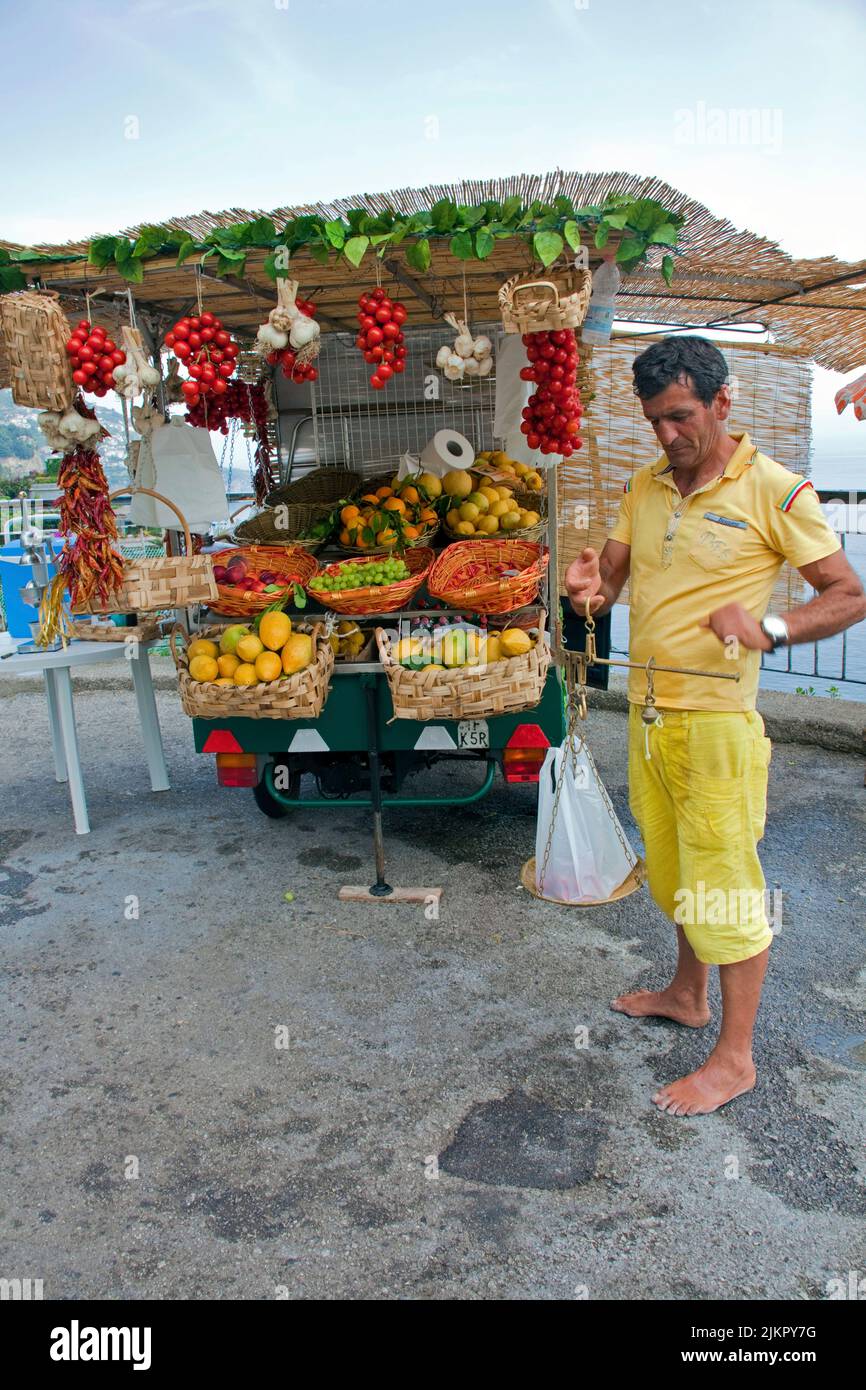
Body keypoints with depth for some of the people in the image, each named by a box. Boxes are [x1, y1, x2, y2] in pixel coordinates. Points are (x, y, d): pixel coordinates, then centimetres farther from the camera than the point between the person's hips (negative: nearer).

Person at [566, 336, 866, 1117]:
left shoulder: (773, 490, -9)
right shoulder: (644, 487, 9)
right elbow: (612, 577, 11)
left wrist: (770, 629, -26)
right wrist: (594, 586, -14)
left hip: (715, 721, -6)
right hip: (647, 714, 6)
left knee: (725, 884, 2)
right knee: (672, 870, 19)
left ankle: (735, 1058, 17)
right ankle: (687, 995, 40)